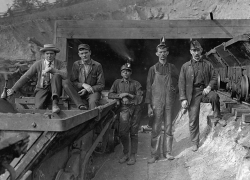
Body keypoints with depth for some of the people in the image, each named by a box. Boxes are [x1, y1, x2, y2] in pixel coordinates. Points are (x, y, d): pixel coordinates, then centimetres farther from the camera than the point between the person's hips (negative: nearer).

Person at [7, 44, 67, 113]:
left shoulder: (60, 64, -3)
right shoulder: (38, 64, -3)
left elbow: (65, 75, -22)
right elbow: (26, 77, -2)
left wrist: (52, 70, -33)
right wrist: (13, 89, -8)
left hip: (55, 89, 0)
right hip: (42, 89, 0)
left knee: (57, 75, -31)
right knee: (39, 107, -31)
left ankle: (55, 103, -39)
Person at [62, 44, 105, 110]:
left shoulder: (97, 65, -1)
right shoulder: (76, 64, 6)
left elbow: (101, 85, 0)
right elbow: (73, 82, 2)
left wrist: (87, 90, -13)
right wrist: (83, 85, -18)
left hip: (93, 91, -3)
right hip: (78, 92, 3)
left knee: (92, 102, -37)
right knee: (65, 82, -23)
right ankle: (82, 105, -34)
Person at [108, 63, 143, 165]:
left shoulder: (136, 84, 9)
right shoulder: (117, 82, 13)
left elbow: (139, 98, 1)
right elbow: (110, 95, 8)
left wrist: (128, 95, -9)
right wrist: (120, 96, -6)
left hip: (135, 108, 0)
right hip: (124, 108, 1)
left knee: (133, 133, 0)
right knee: (123, 132, -8)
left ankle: (133, 156, 9)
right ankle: (125, 154, 11)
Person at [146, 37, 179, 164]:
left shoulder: (172, 68, 9)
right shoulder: (153, 69, 3)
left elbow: (179, 82, 18)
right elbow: (149, 88, 1)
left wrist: (174, 91, 0)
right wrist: (149, 106, -4)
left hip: (169, 102, 2)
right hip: (157, 102, -2)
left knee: (168, 128, 6)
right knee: (156, 129, -1)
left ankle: (167, 152, 17)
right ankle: (154, 155, 6)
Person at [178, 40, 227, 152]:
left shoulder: (207, 64, 8)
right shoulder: (185, 66, 4)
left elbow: (213, 77, 10)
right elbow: (181, 83, 2)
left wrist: (209, 87, -12)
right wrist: (183, 99, -7)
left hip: (204, 90, 0)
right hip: (192, 94, 0)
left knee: (214, 96, -36)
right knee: (193, 120, -1)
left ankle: (217, 117, -12)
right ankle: (195, 143, 15)